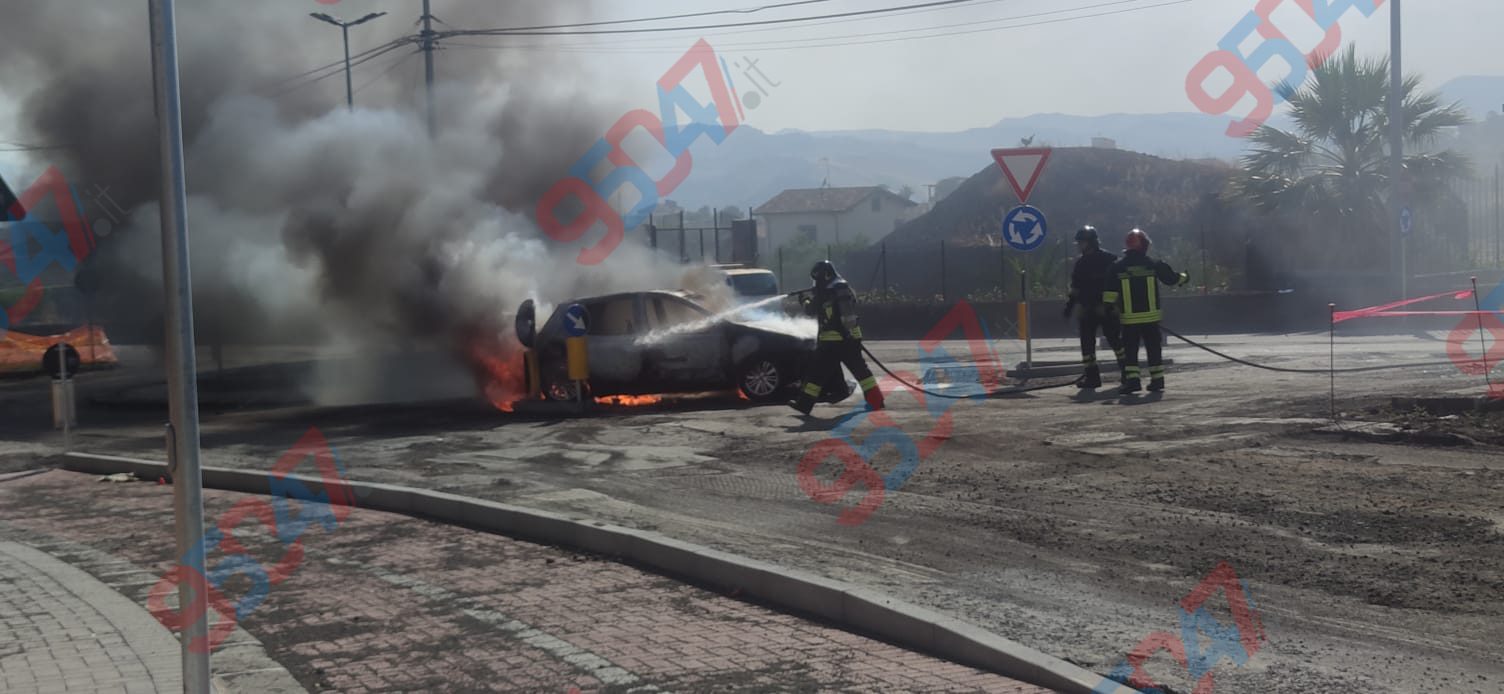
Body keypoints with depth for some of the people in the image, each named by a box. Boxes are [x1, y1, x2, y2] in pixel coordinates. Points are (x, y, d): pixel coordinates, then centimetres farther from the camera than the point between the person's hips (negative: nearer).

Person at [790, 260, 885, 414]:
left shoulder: (824, 294, -12)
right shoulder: (845, 288, 12)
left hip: (832, 340, -7)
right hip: (851, 337, 7)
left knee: (817, 370, 0)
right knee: (859, 368, 12)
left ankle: (805, 403, 2)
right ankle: (876, 399, 7)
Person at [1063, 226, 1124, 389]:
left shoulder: (1108, 259, -8)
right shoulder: (1081, 263, 12)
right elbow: (1076, 287, 20)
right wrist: (1070, 304, 16)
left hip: (1106, 308, -6)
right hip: (1087, 309, 6)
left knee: (1114, 339, -4)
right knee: (1087, 342, 2)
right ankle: (1092, 375, 7)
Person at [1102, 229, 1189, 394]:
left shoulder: (1117, 267, -2)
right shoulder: (1154, 264, 0)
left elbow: (1110, 293, -5)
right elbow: (1172, 278, 11)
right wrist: (1184, 277, 31)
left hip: (1129, 317, -1)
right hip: (1151, 316, 1)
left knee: (1130, 349, 3)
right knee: (1154, 348, 11)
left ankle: (1132, 380, -7)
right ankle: (1157, 379, 12)